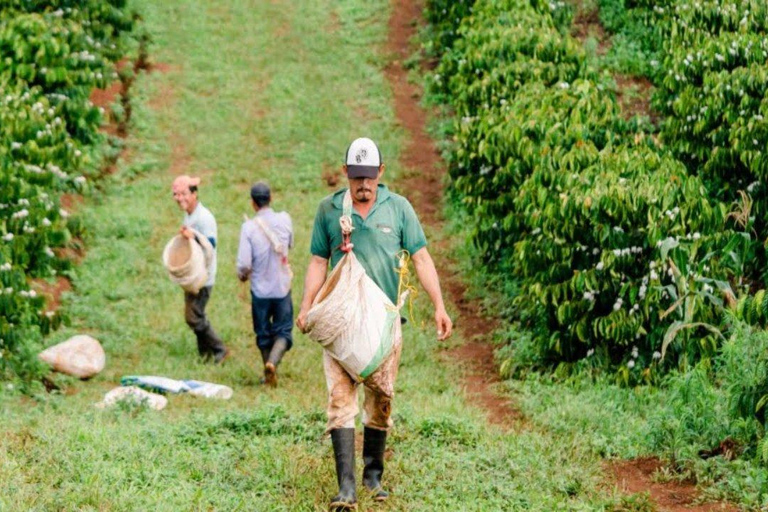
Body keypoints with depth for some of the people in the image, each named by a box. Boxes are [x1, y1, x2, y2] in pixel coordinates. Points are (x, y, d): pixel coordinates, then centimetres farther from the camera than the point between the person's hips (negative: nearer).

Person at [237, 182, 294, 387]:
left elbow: (244, 263, -16)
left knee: (263, 335, 15)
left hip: (260, 289, -1)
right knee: (283, 331, 7)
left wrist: (242, 274, 4)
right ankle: (273, 362, -19)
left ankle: (269, 376, 24)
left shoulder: (249, 227, -15)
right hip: (282, 287, 1)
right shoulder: (284, 220, -7)